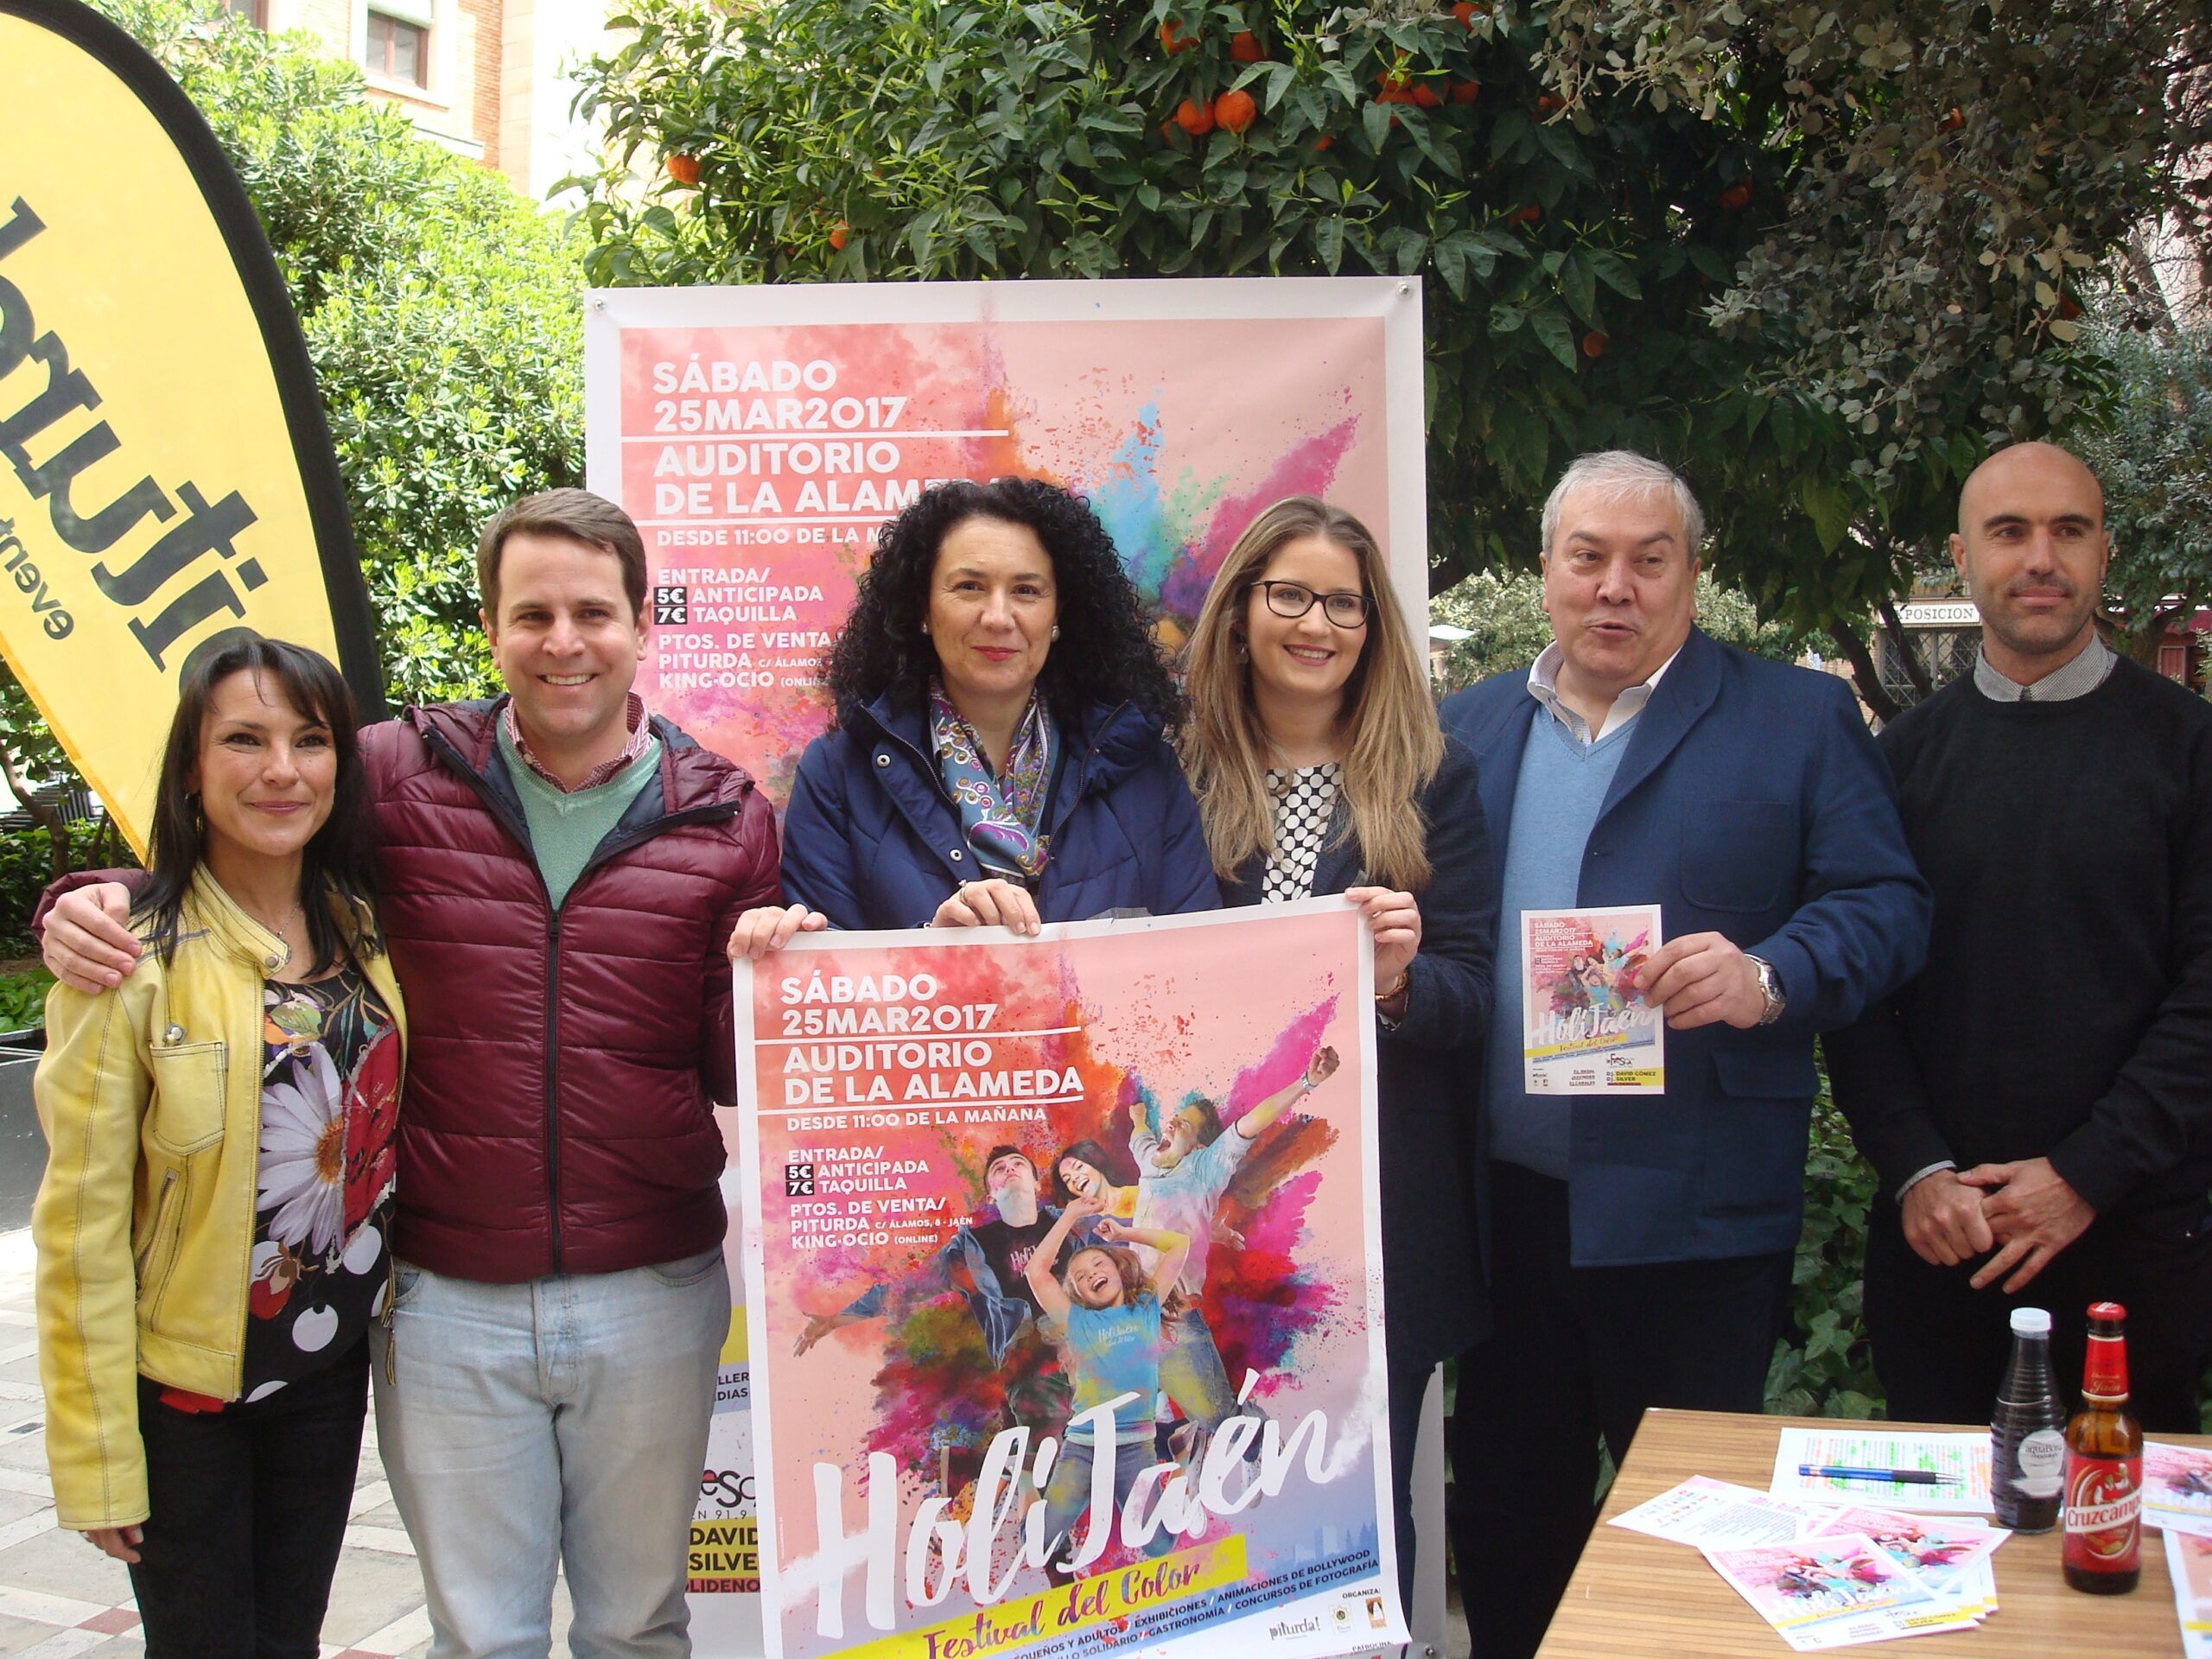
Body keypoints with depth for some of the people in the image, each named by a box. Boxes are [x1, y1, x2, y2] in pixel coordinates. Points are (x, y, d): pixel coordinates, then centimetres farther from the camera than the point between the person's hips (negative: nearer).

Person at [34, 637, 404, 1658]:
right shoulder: (135, 959, -16)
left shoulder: (366, 933, 0)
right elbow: (81, 1222, -14)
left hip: (329, 1372, 5)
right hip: (183, 1390, -5)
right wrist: (98, 1455, -13)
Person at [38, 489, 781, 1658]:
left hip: (653, 1298, 1)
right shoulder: (402, 775, -3)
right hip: (448, 1300, 0)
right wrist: (99, 908, -8)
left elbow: (738, 1074, 2)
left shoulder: (722, 817, -1)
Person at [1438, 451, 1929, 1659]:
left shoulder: (1799, 719, 1)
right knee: (1503, 1513, 17)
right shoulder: (1468, 726, 13)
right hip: (1500, 1199, 4)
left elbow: (1886, 905, -5)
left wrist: (1769, 977, -22)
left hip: (1688, 1212, -4)